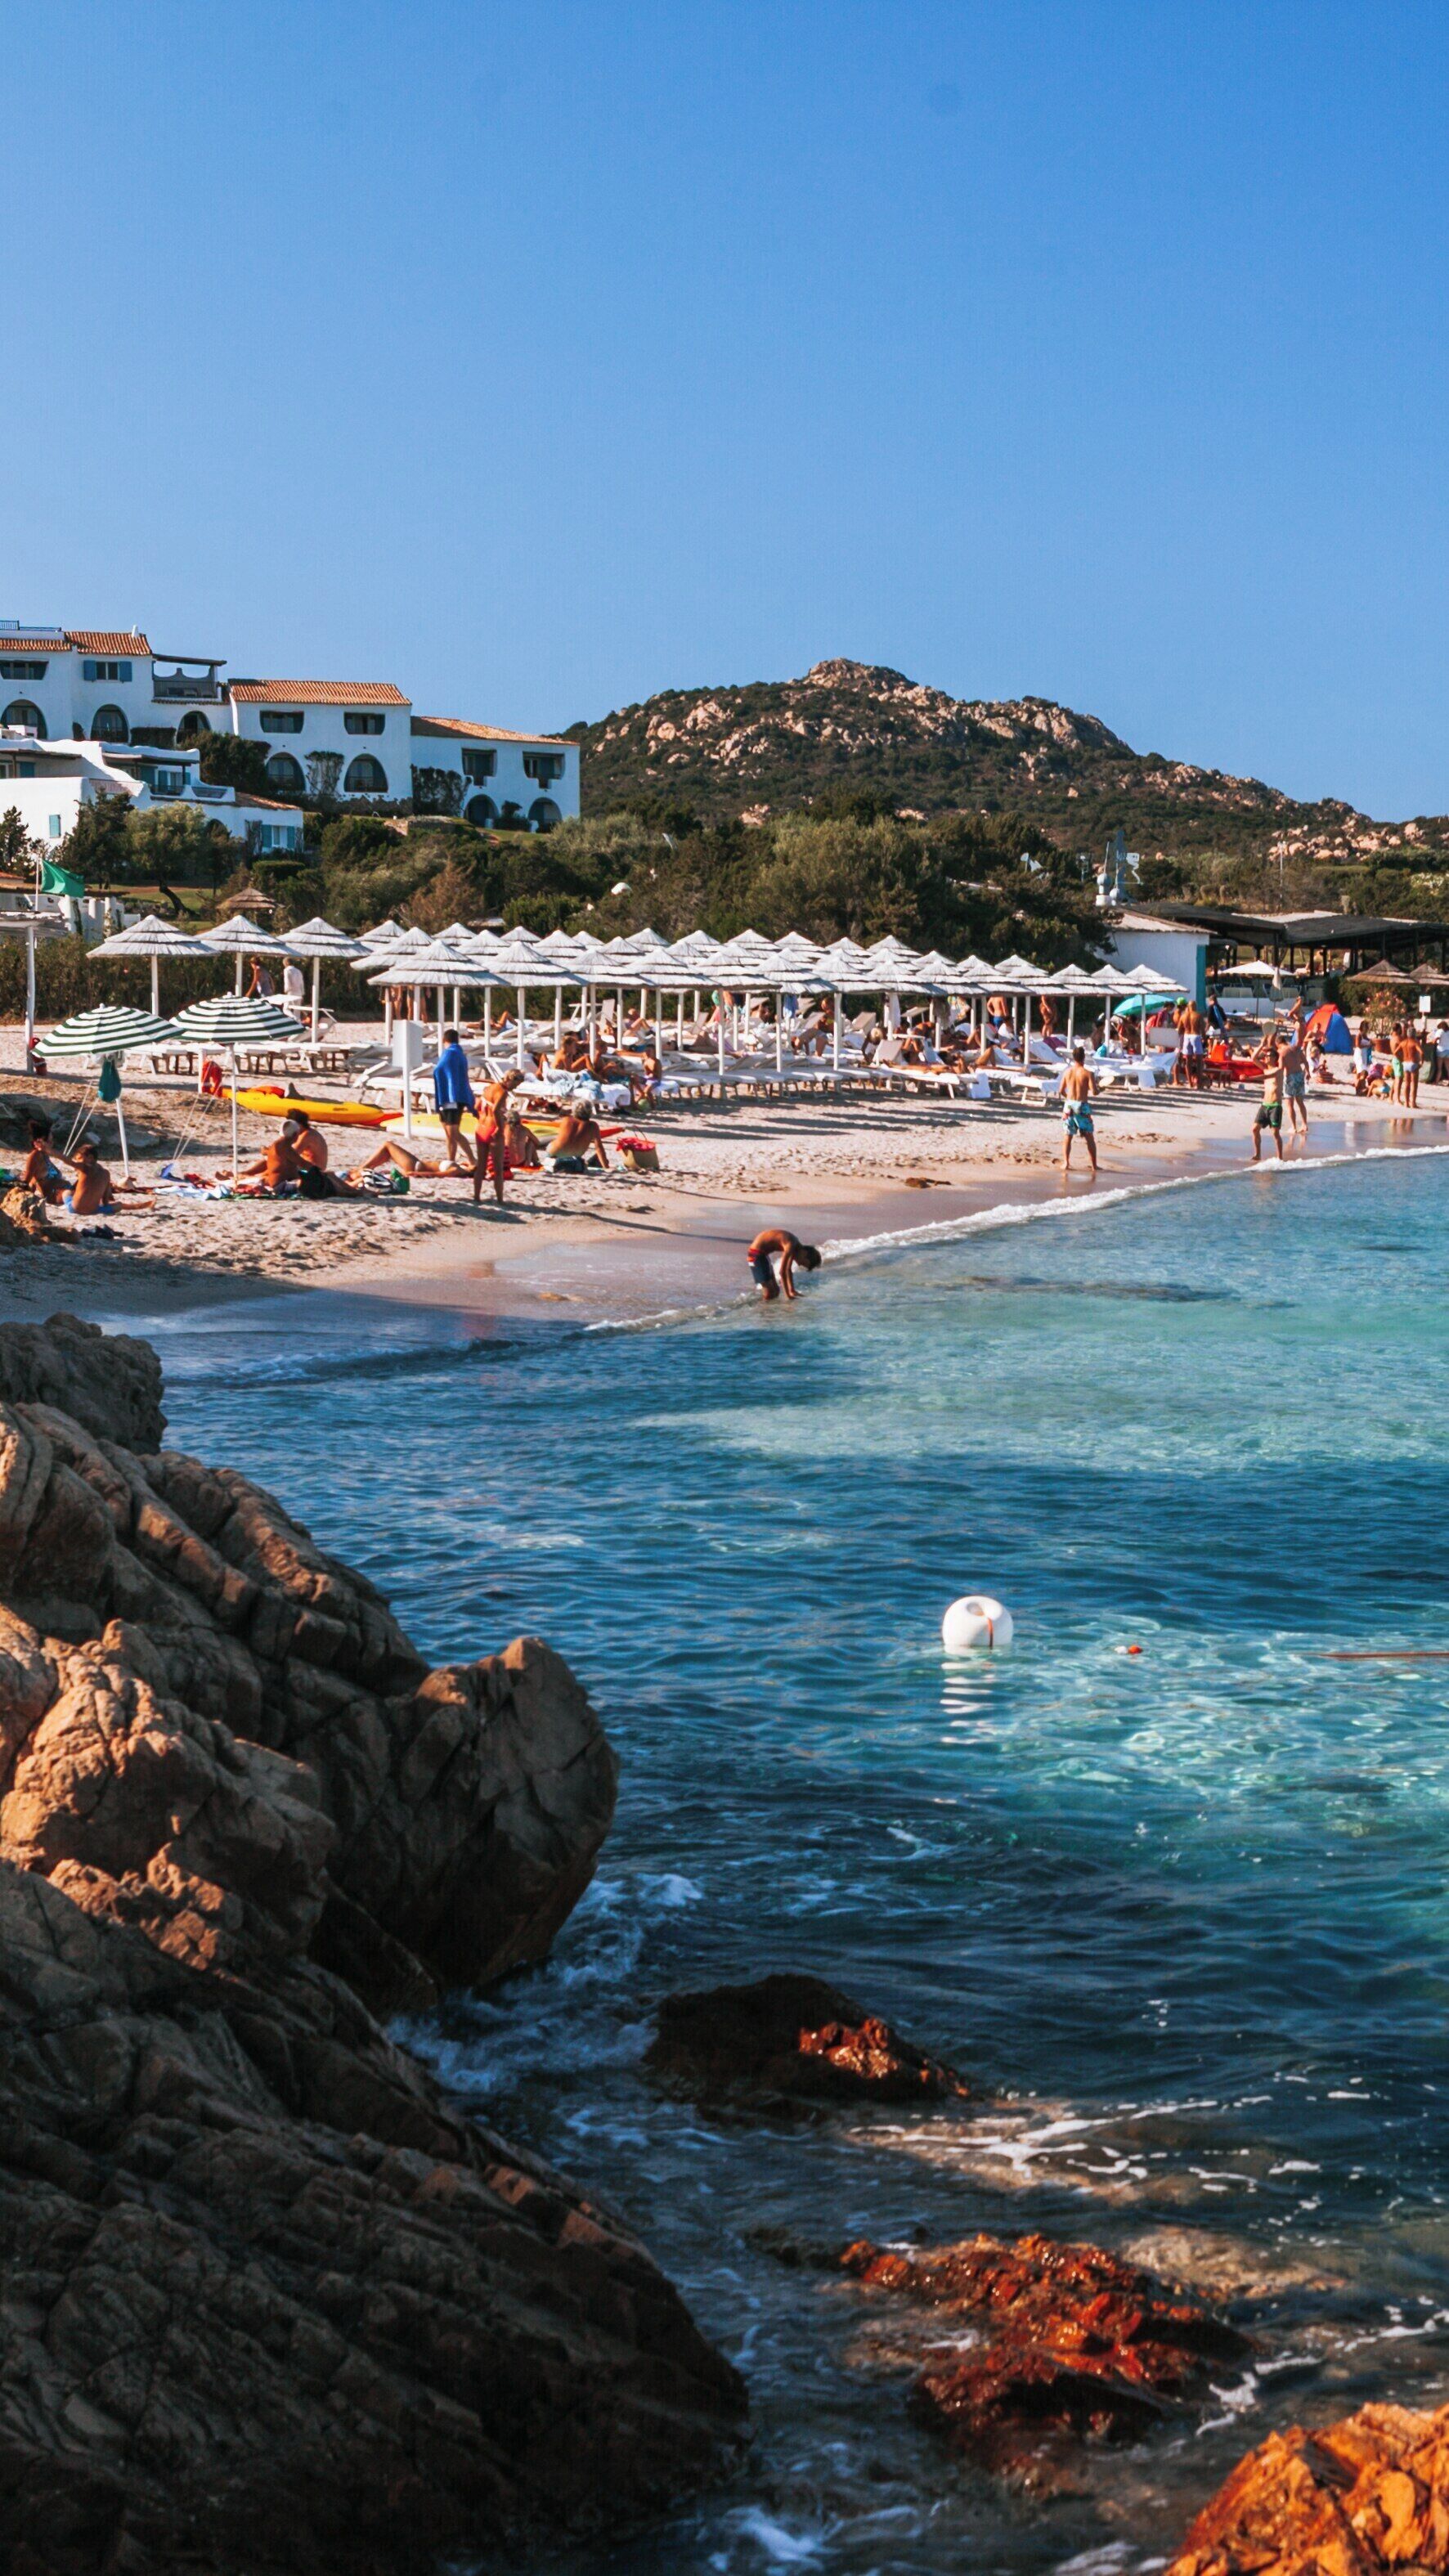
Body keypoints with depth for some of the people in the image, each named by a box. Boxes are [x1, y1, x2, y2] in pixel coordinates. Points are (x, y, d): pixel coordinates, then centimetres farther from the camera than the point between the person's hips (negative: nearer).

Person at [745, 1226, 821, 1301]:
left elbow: (788, 1270, 17)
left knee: (775, 1291, 12)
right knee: (769, 1293, -12)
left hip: (763, 1254, 10)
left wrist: (792, 1291, 18)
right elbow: (782, 1272, -24)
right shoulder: (791, 1246, -23)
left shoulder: (795, 1246, 4)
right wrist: (788, 1296, -18)